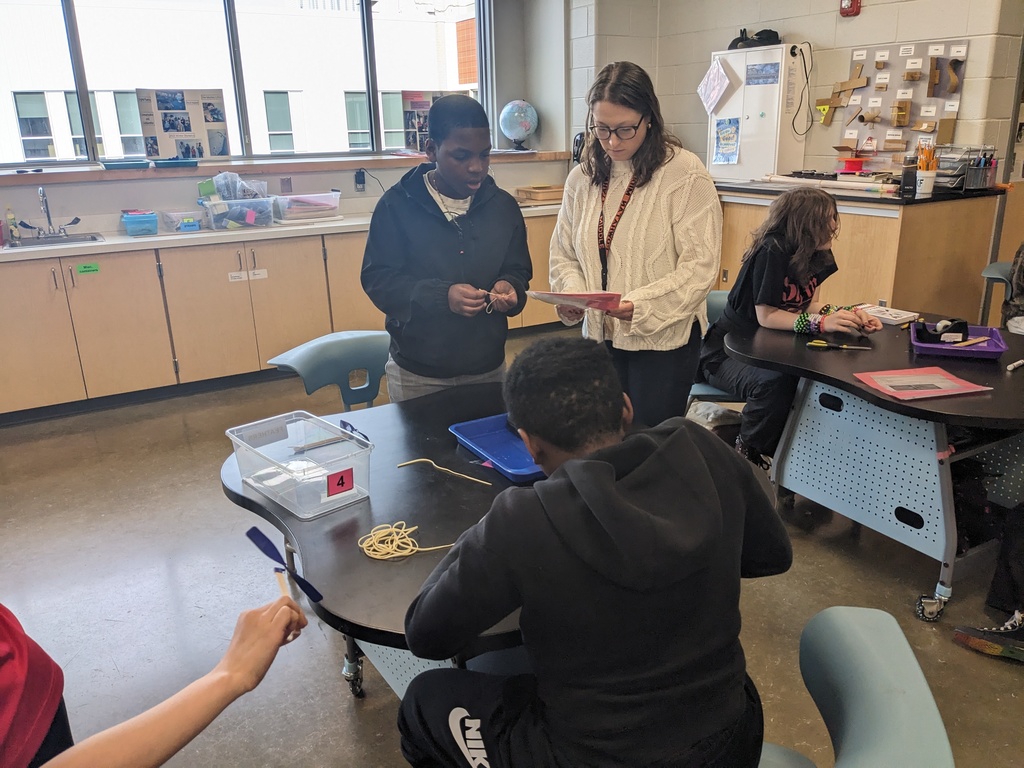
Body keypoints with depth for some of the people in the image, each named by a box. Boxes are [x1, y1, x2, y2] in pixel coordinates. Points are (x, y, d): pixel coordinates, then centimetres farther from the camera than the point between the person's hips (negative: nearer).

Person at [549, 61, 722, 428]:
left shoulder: (685, 174, -11)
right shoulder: (582, 178, 5)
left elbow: (700, 265, -15)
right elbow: (563, 253, 10)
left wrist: (642, 306, -26)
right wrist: (571, 294, -10)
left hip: (663, 339, -4)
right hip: (600, 334, 5)